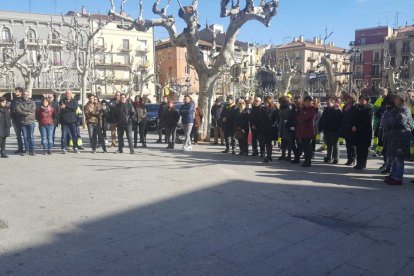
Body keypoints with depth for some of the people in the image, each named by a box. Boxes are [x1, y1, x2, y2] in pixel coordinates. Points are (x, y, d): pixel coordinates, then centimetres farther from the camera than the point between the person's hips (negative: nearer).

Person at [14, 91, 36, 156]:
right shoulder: (18, 102, 4)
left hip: (30, 121, -1)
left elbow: (33, 109, -10)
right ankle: (26, 150, 15)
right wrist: (28, 113, -12)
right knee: (25, 137, 6)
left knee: (31, 136, -3)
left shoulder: (32, 102, 7)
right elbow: (17, 111, -10)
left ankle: (31, 150, 3)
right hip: (22, 122, 1)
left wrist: (23, 109, -8)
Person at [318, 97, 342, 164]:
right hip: (326, 130, 6)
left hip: (334, 131, -6)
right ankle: (329, 157, 23)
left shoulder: (337, 110, -8)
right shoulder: (326, 110, 11)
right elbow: (322, 120, 13)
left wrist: (338, 129, -17)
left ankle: (336, 158, 9)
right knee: (328, 144, 14)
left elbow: (339, 121, -12)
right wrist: (321, 128, 7)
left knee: (335, 144, 2)